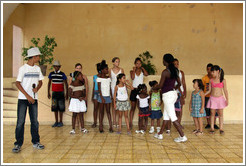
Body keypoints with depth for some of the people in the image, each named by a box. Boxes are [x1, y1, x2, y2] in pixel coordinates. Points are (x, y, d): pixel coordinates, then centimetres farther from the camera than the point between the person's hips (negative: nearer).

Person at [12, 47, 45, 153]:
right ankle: (18, 144, 6)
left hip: (33, 99, 5)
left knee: (34, 121, 8)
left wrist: (37, 88, -7)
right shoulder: (23, 68, -6)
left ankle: (36, 142, 17)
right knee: (20, 122, -3)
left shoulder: (37, 68, 8)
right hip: (23, 99, -4)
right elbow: (17, 83, -8)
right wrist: (27, 96, -14)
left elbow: (40, 82, 15)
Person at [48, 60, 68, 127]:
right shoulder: (51, 74, 5)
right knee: (55, 107, 5)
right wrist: (48, 92, 10)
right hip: (54, 92, 3)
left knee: (61, 107, -1)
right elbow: (49, 83, 13)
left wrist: (67, 93, -5)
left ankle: (60, 122, 9)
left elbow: (66, 84, -2)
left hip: (61, 92, -3)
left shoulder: (62, 74, -4)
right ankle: (56, 122, 13)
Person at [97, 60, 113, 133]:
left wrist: (112, 96, 7)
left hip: (108, 96, 4)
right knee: (101, 111, 3)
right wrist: (102, 97, -14)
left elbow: (110, 88, 12)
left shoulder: (108, 78, 10)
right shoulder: (99, 78, -5)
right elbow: (99, 88, -8)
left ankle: (110, 126, 3)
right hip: (102, 96, -4)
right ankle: (101, 127, 9)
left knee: (108, 111, 4)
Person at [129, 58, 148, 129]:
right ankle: (130, 122, 6)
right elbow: (132, 78, -13)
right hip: (134, 90, 0)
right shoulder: (132, 71, 6)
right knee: (133, 107, 2)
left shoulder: (142, 70, 7)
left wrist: (142, 68, -4)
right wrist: (134, 70, -7)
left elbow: (146, 74, -14)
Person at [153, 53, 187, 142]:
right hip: (173, 93, 9)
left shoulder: (165, 72, -17)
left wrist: (153, 88, 4)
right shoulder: (175, 70, 7)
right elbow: (179, 83, 13)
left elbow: (160, 85, -15)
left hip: (167, 95, -9)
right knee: (166, 115, 16)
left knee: (173, 117, -3)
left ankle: (182, 136, -1)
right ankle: (160, 134, 27)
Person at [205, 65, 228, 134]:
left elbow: (225, 90, 2)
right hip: (212, 98, 1)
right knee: (212, 114, 5)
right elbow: (209, 90, 8)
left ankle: (221, 128, 12)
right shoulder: (211, 80, 3)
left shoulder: (223, 80, -1)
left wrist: (227, 99, -4)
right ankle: (212, 128, 12)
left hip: (220, 98, -1)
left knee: (220, 114, 4)